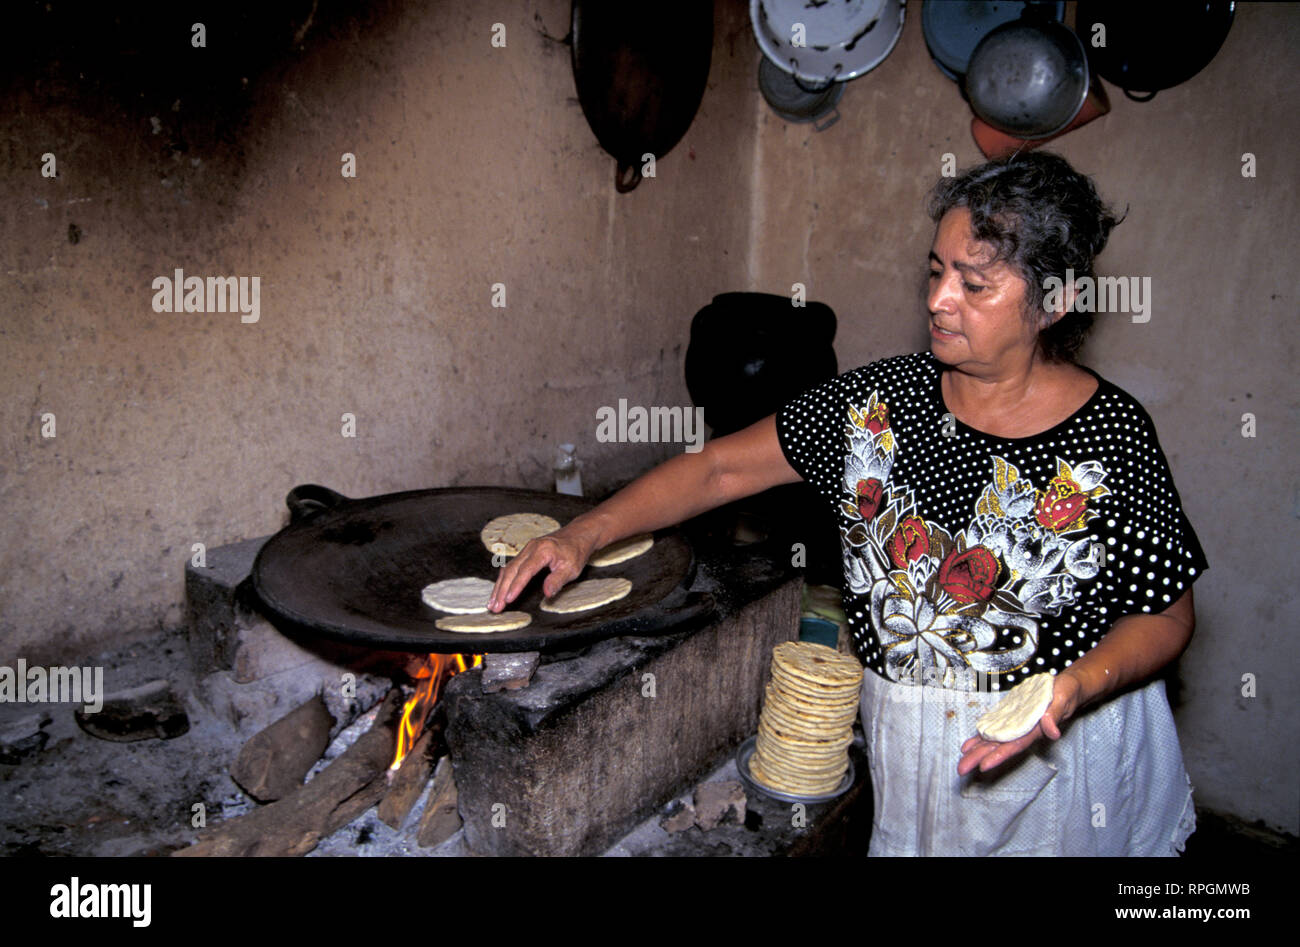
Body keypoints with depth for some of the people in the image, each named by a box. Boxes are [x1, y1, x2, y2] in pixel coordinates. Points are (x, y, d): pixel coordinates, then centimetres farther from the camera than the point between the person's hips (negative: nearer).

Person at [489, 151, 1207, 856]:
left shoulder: (1111, 434, -16)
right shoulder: (883, 398, -8)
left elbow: (1167, 615, -7)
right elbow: (720, 467, -6)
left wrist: (1075, 686, -27)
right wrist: (583, 534, -15)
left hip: (1060, 749, -2)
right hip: (902, 742, 2)